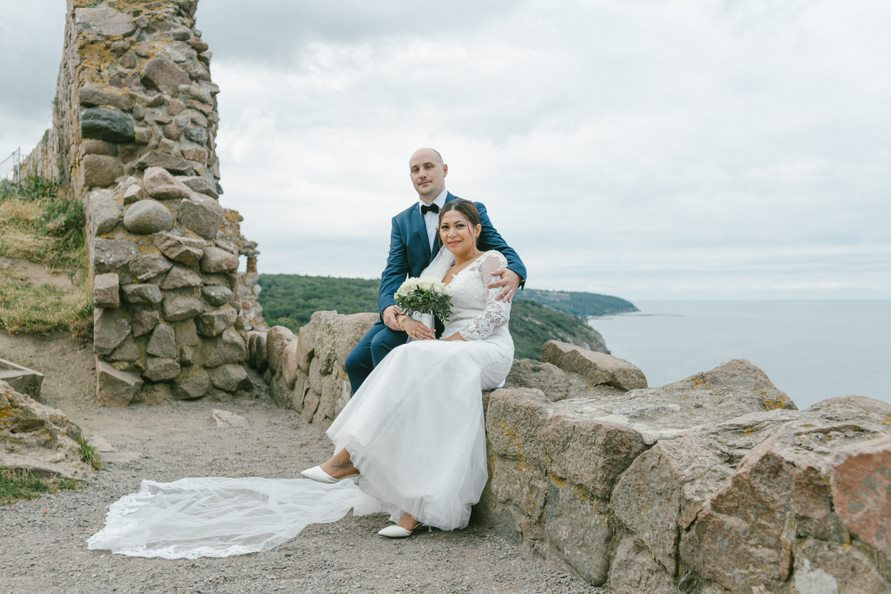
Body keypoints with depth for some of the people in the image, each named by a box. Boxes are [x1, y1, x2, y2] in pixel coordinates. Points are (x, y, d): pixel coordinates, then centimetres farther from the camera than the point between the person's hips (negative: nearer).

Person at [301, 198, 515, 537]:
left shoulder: (491, 260, 4)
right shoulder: (441, 270, 24)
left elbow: (498, 312, -9)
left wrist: (455, 339, -17)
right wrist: (406, 321, -5)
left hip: (489, 351, -7)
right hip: (453, 357, 7)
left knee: (414, 362, -31)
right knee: (422, 398, -25)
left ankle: (352, 455, -29)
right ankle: (416, 508, -29)